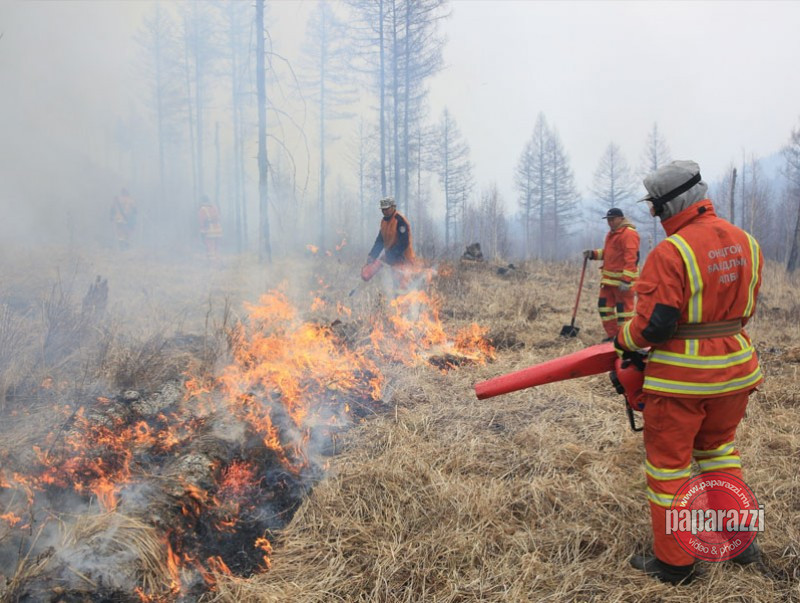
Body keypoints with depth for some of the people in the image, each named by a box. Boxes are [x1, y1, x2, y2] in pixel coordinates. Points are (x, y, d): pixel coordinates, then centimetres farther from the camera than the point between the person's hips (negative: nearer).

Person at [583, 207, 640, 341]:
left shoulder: (629, 233, -15)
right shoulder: (611, 233, 17)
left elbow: (631, 259, -21)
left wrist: (626, 280, -26)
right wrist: (593, 254, 9)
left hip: (623, 279, -10)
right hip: (609, 278, 10)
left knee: (623, 309, -3)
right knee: (604, 305, 12)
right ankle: (612, 334, 22)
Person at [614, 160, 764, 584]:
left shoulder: (670, 253, -21)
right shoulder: (746, 244, 2)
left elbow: (652, 325, -22)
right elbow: (745, 308, 10)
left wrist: (623, 341, -3)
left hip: (681, 376, -7)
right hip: (735, 368, 7)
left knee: (668, 462, 9)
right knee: (718, 447, 27)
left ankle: (674, 563, 20)